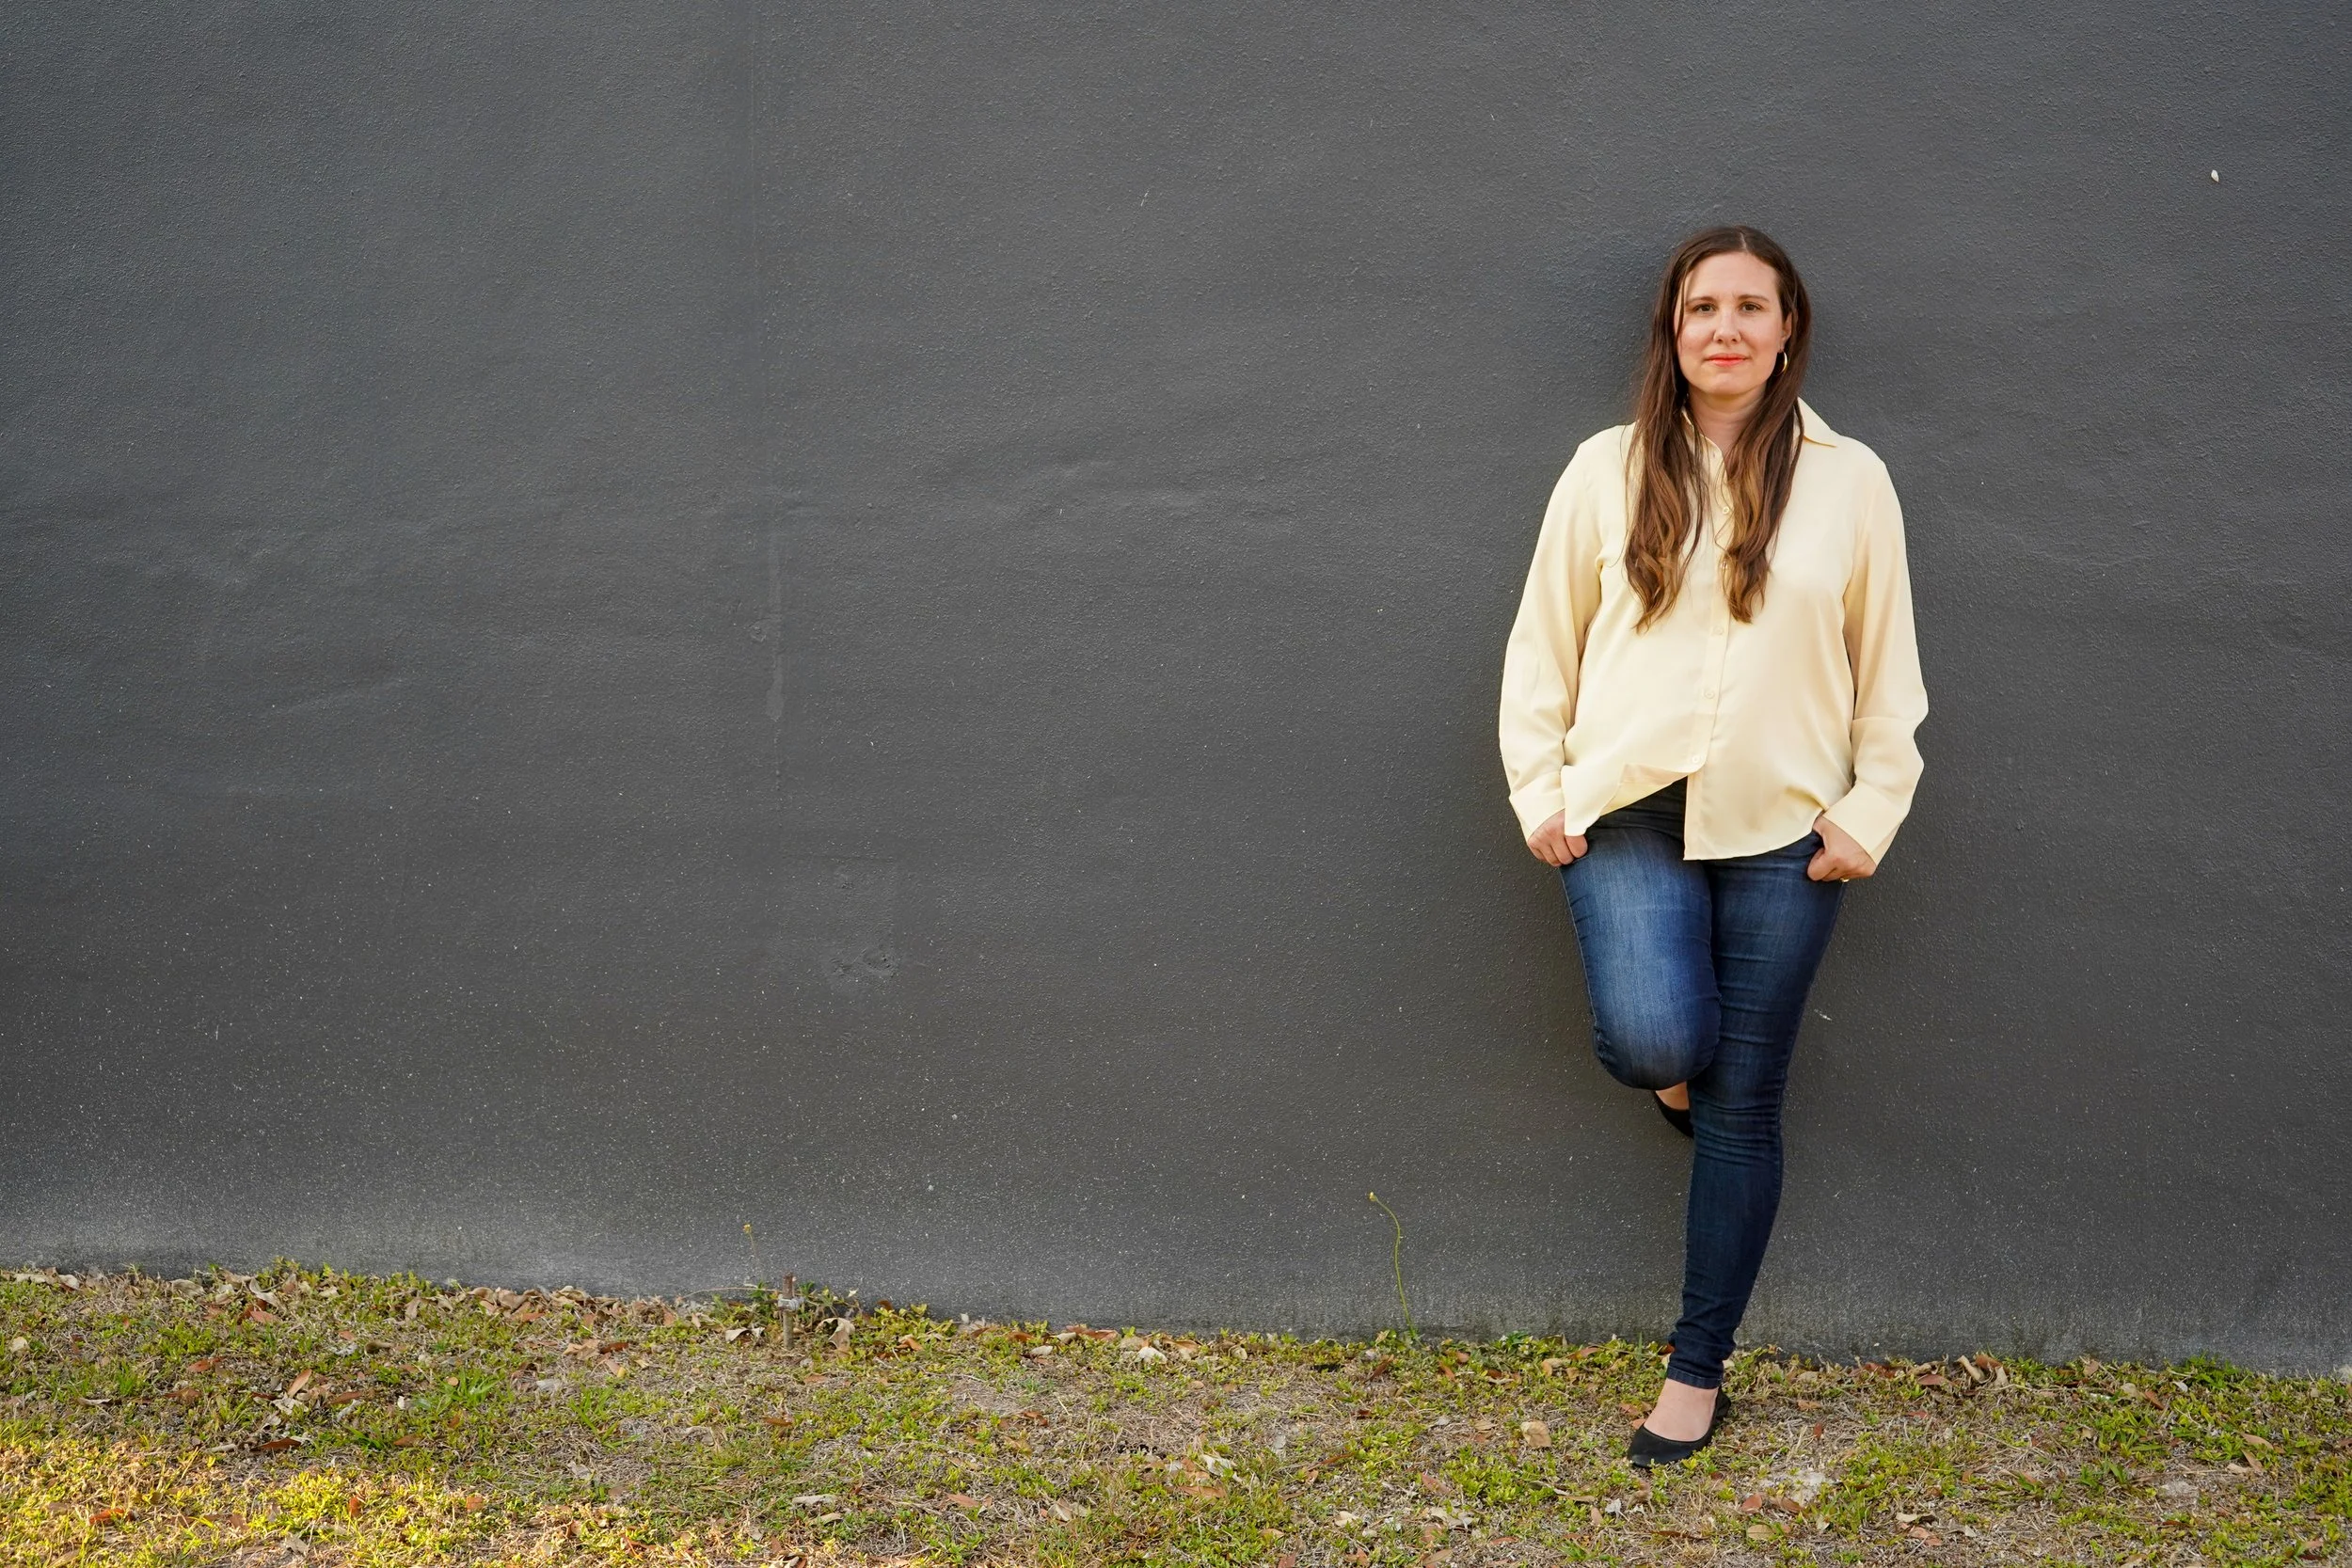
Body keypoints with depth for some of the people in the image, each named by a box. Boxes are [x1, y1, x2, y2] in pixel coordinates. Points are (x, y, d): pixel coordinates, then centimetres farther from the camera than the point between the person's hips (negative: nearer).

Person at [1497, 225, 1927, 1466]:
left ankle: (1697, 1373, 20)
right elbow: (1542, 642, 7)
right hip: (1629, 811, 0)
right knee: (1653, 1043, -25)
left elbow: (1886, 666, 7)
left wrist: (1871, 815, 2)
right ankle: (1676, 1064, 16)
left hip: (1782, 829, 1)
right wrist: (1538, 791, 1)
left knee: (1740, 1110, 5)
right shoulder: (1608, 469, 2)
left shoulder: (1849, 480, 2)